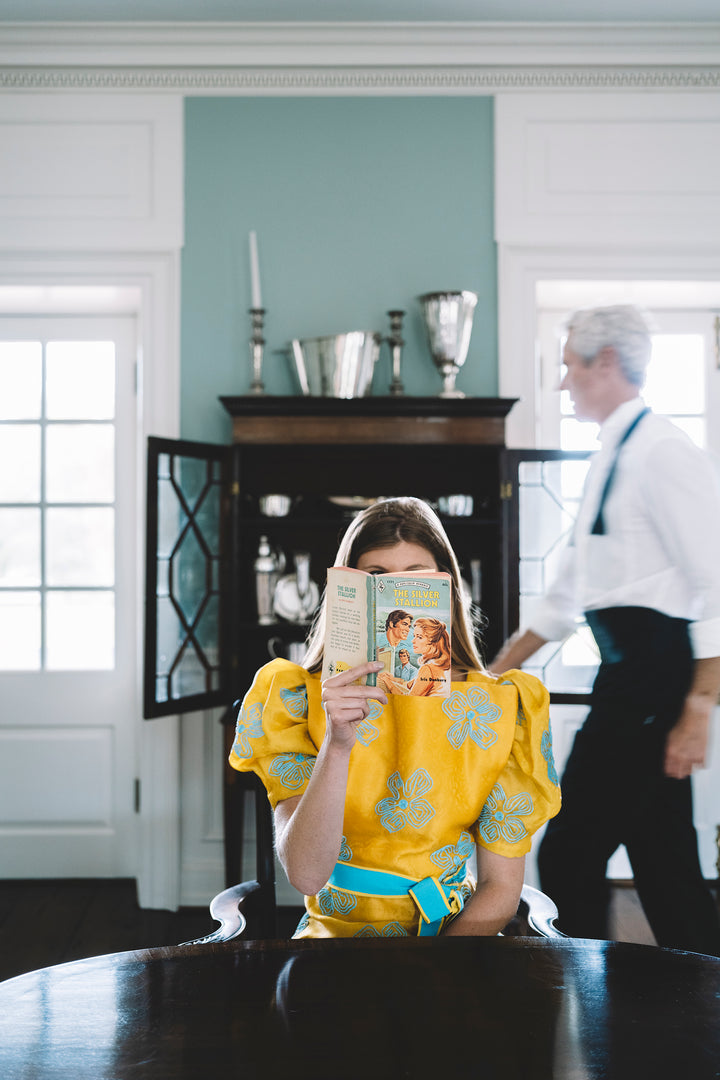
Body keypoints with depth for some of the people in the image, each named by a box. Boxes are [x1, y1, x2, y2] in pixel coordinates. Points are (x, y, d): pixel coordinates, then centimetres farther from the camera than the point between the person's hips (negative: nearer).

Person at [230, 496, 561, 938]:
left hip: (457, 936, 1)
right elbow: (306, 876, -14)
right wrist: (337, 746, -26)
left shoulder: (500, 707, -2)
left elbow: (501, 888, 0)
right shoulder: (299, 699, -3)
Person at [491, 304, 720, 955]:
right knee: (663, 861, 13)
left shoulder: (659, 450, -12)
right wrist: (495, 674, 24)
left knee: (568, 859, -6)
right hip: (628, 668, 10)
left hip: (656, 669, -10)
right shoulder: (611, 456, 19)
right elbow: (568, 593, 24)